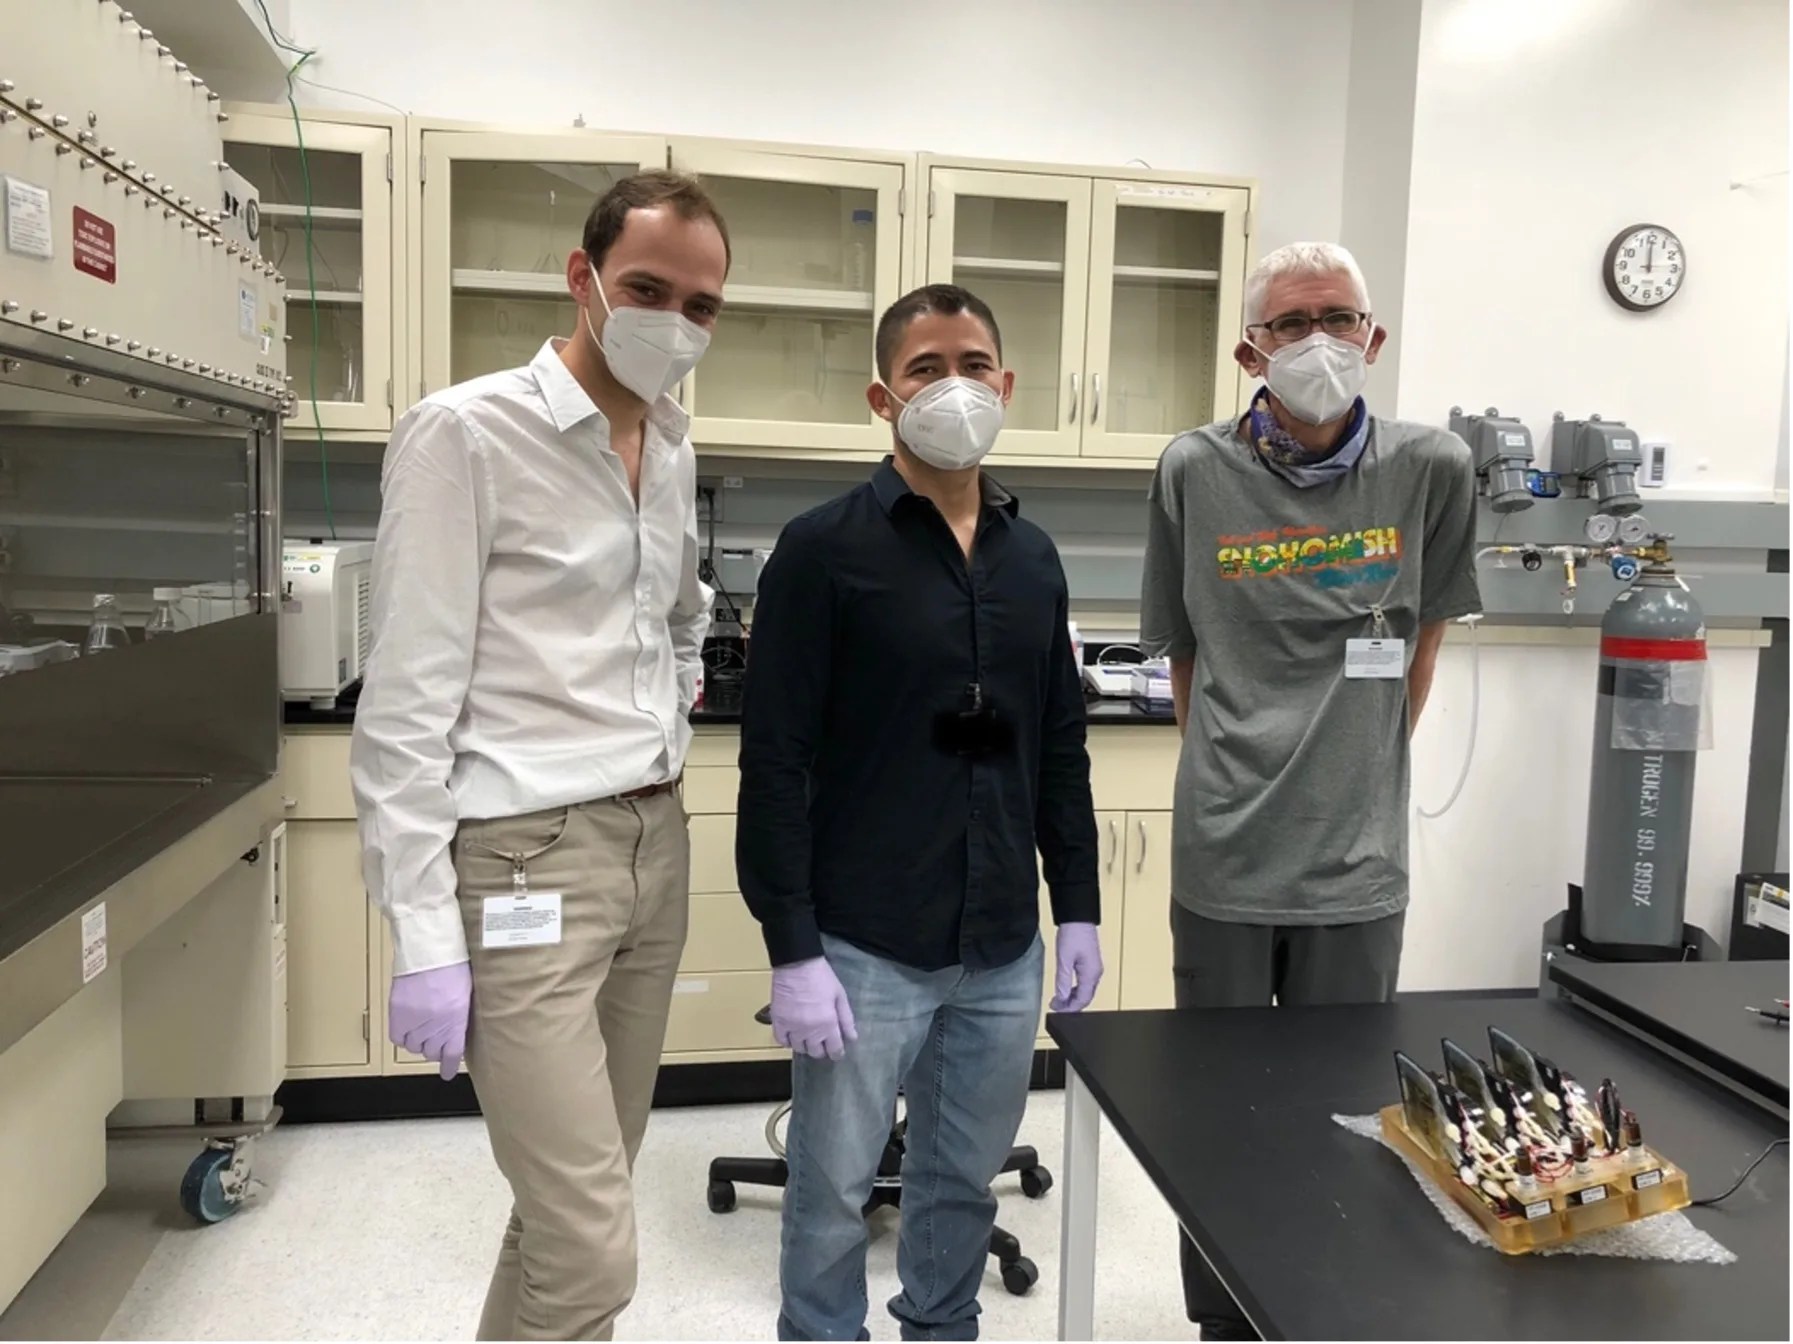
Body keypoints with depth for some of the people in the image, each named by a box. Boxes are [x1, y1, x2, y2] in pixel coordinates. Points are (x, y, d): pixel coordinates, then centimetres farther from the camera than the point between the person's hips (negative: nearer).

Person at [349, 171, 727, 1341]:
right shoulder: (465, 434, -11)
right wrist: (424, 934, -15)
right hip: (524, 860, -7)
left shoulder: (675, 448, 10)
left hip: (655, 845, 7)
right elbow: (406, 706, -14)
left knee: (573, 1209, 18)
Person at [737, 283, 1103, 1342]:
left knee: (966, 1184, 19)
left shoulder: (1034, 558, 7)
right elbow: (777, 764, -11)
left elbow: (1060, 752, 12)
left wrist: (1079, 908, 10)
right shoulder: (824, 551, -9)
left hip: (1003, 950, 5)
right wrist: (793, 950, -14)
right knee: (833, 1193, 10)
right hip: (866, 948, -4)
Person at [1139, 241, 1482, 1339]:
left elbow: (1419, 647, 10)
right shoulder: (1195, 473, -2)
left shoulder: (1432, 471, -2)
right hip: (1224, 859, 0)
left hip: (1361, 864, 1)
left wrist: (1360, 770, 11)